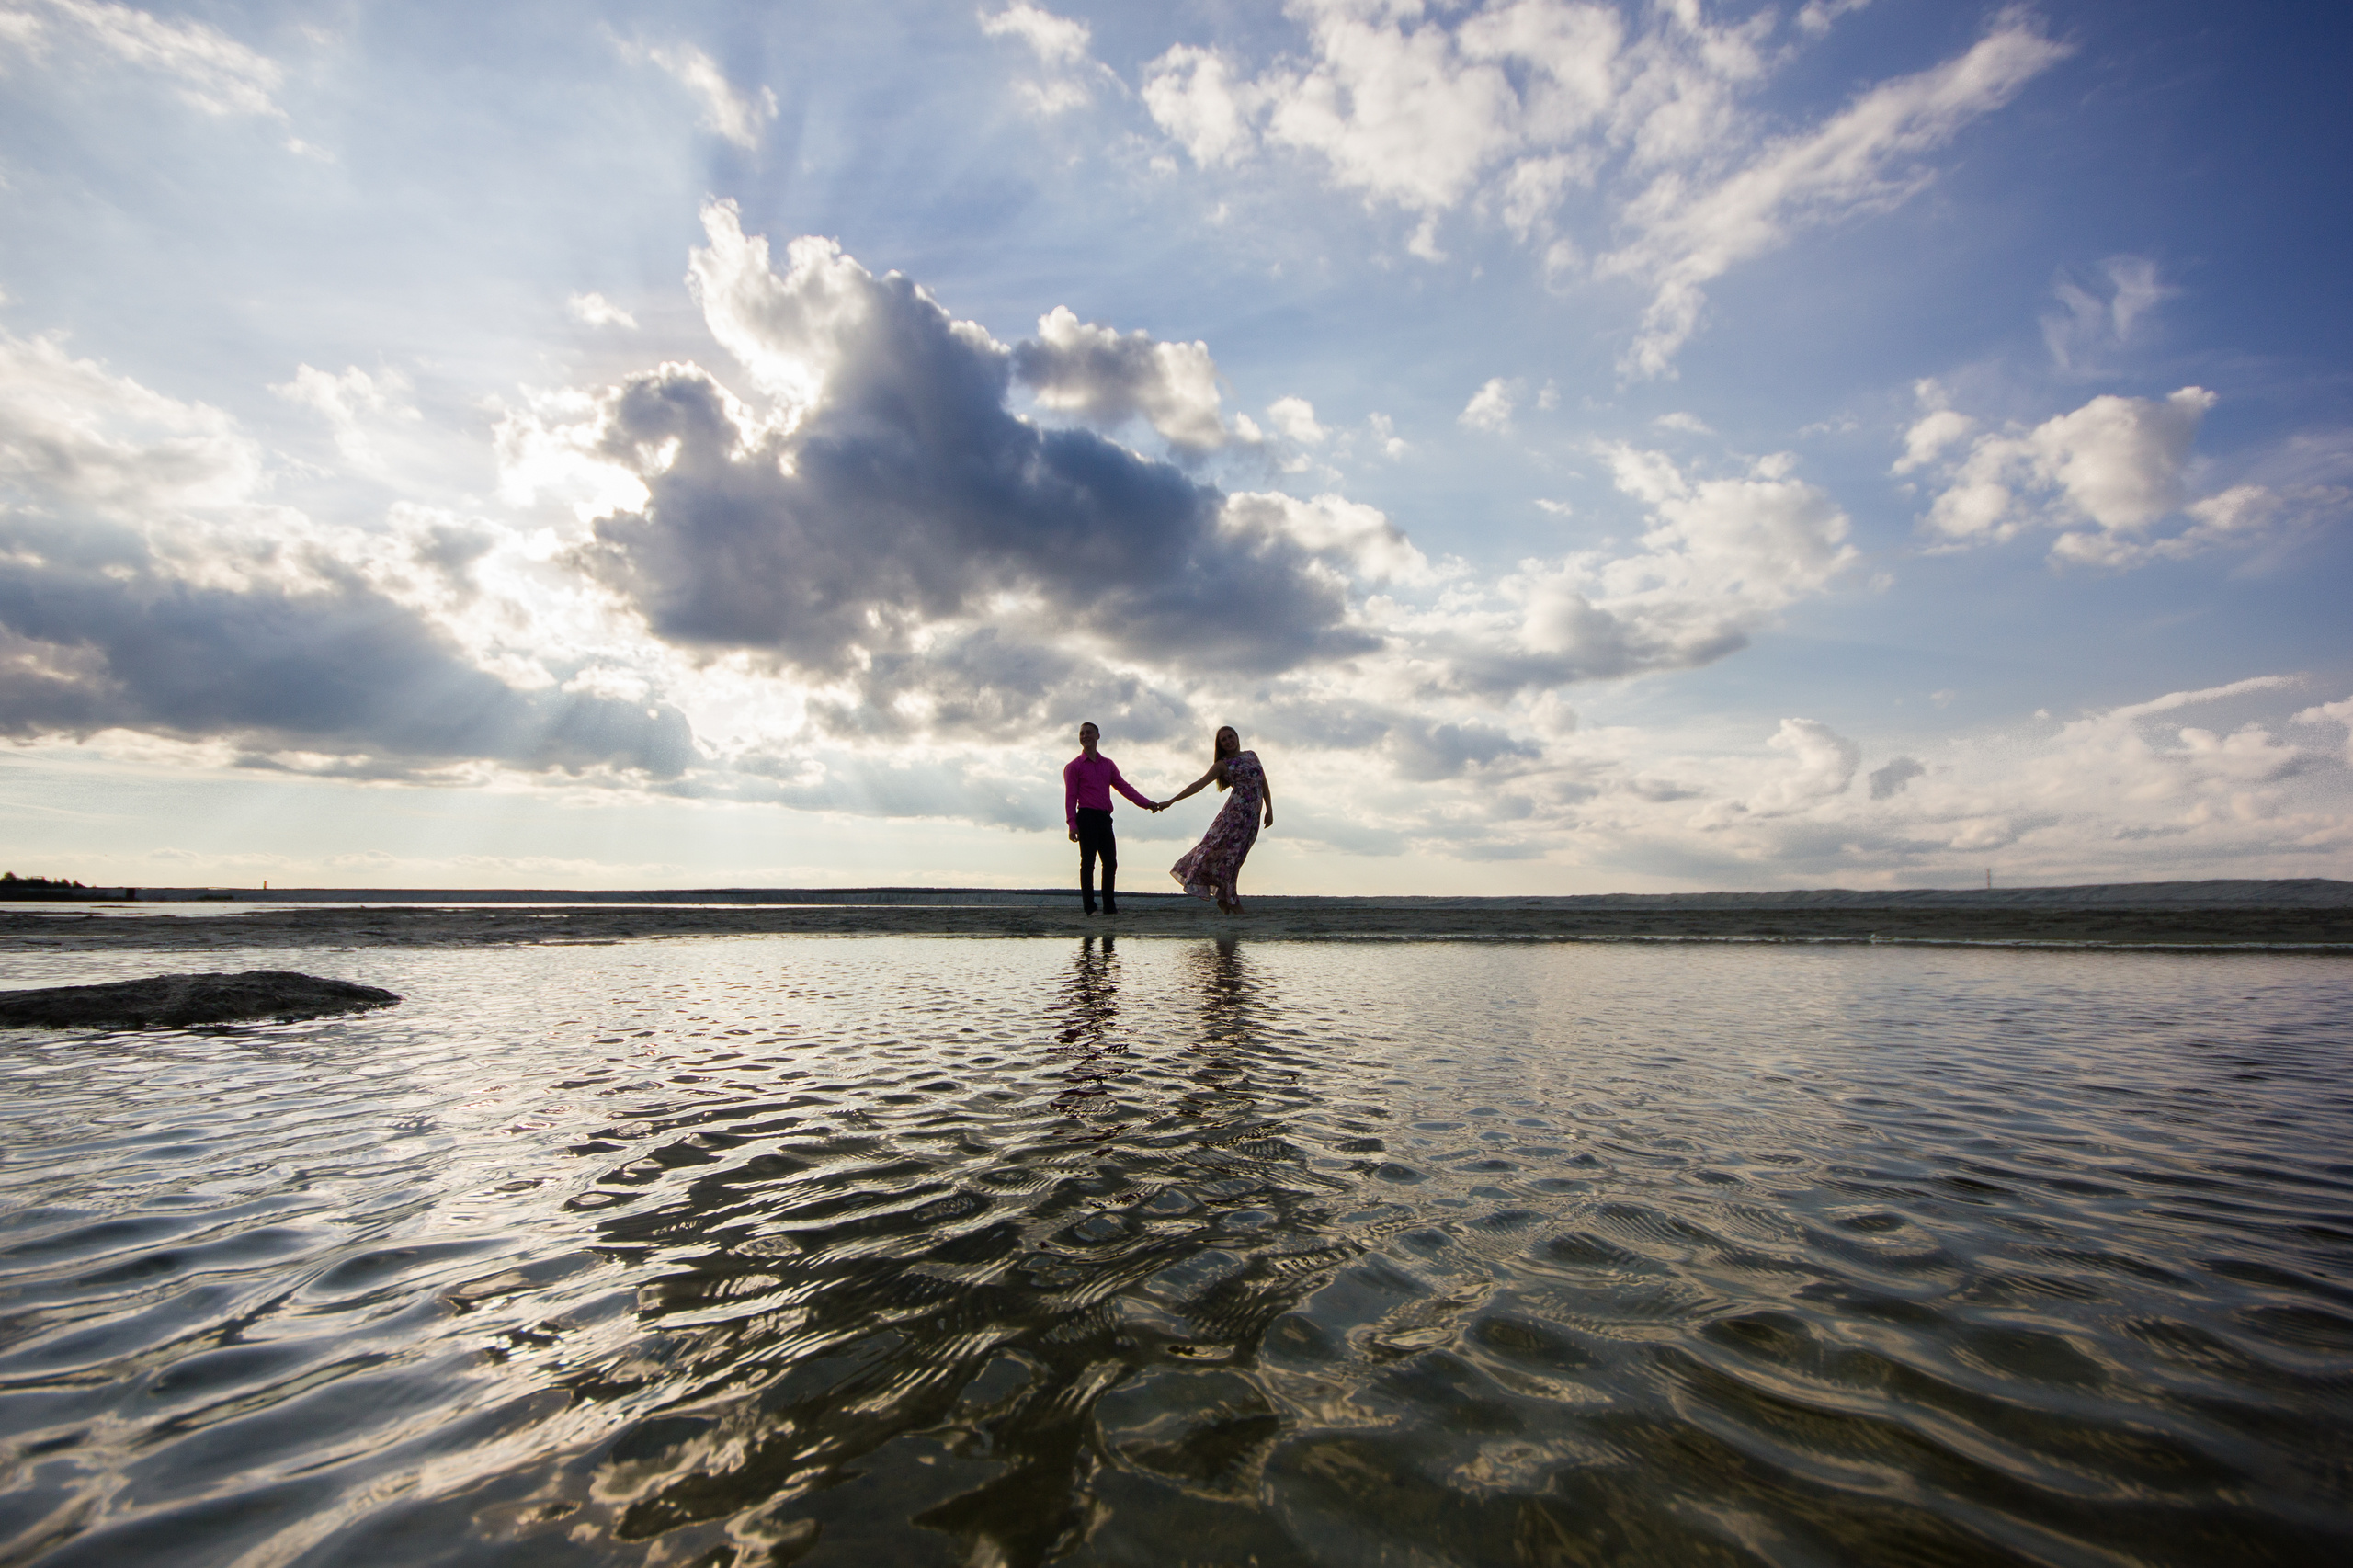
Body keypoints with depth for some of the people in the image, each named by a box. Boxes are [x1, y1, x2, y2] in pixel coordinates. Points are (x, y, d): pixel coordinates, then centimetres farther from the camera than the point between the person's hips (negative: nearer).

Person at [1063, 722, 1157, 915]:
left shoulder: (1108, 764, 19)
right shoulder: (1075, 766, 5)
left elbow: (1124, 787, 15)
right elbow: (1070, 796, -1)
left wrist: (1147, 803, 3)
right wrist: (1072, 823, -14)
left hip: (1104, 818, 5)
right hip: (1086, 817, -5)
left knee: (1111, 862, 3)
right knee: (1088, 862, -7)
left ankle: (1110, 906, 10)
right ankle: (1090, 908, -4)